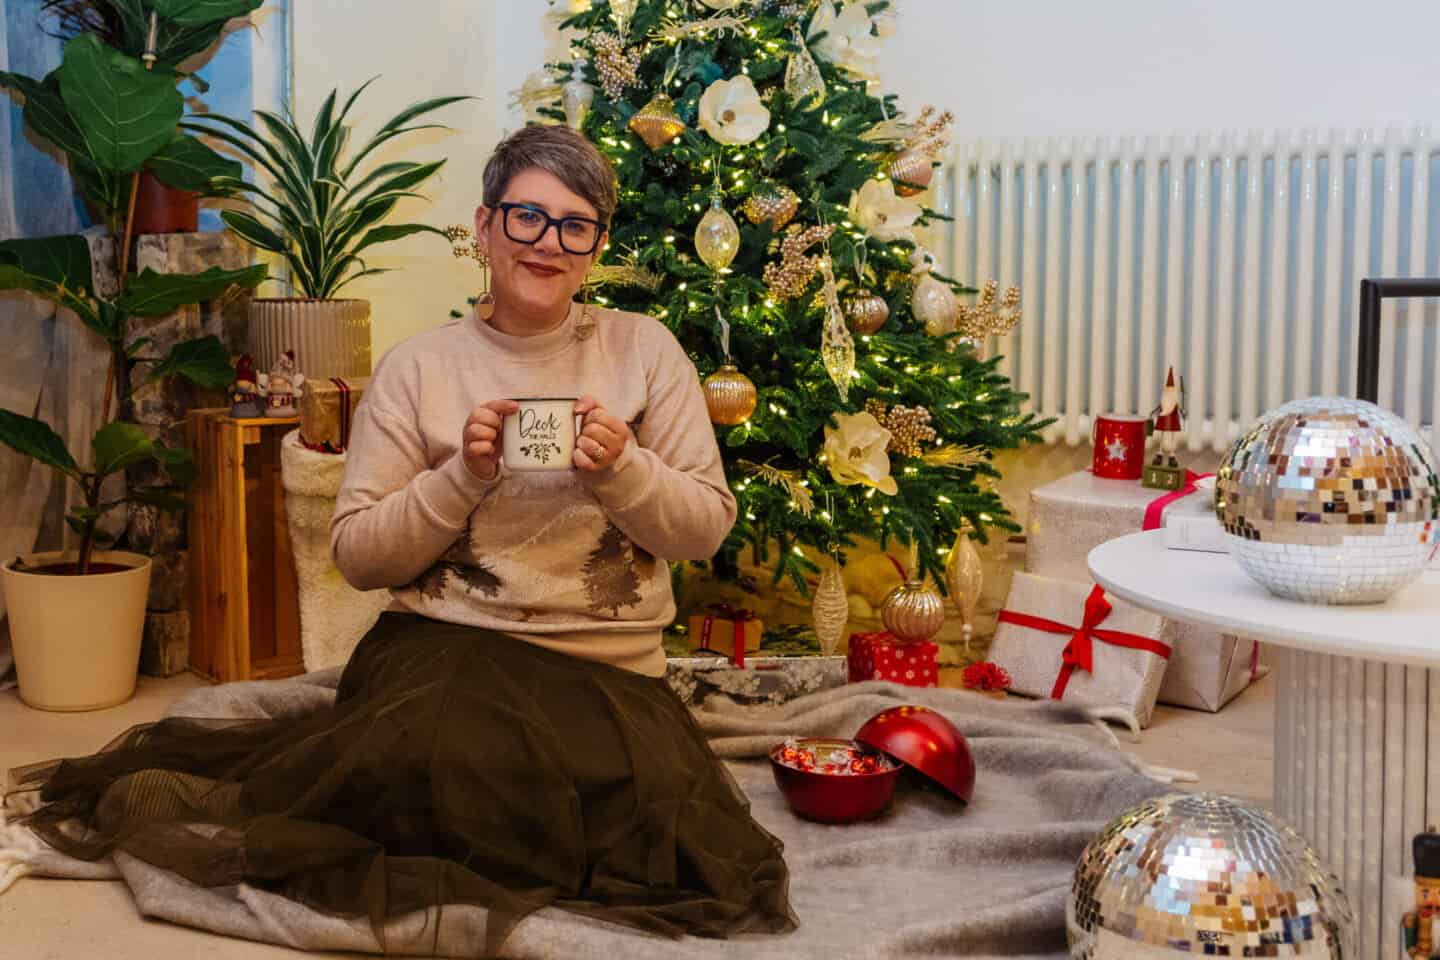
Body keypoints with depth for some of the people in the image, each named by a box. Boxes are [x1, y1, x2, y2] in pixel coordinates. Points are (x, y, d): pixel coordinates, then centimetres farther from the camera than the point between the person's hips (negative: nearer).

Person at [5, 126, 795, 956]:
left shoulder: (644, 348, 6)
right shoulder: (419, 368, 5)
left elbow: (706, 529, 4)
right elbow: (359, 555, 3)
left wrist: (623, 469, -14)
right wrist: (462, 477, -12)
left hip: (605, 668, 2)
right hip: (443, 648, -1)